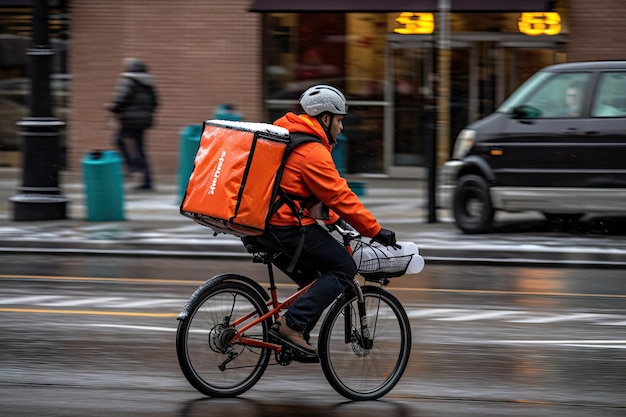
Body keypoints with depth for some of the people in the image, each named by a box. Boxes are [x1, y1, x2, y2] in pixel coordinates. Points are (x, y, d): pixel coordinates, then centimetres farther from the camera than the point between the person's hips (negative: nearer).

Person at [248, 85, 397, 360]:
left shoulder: (289, 138, 19)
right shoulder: (313, 151, -13)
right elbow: (339, 196, -14)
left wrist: (333, 219, 28)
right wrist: (376, 231, -8)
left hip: (261, 224, 10)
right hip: (287, 227, -10)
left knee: (316, 281, 19)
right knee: (344, 268, -5)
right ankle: (292, 325, -14)